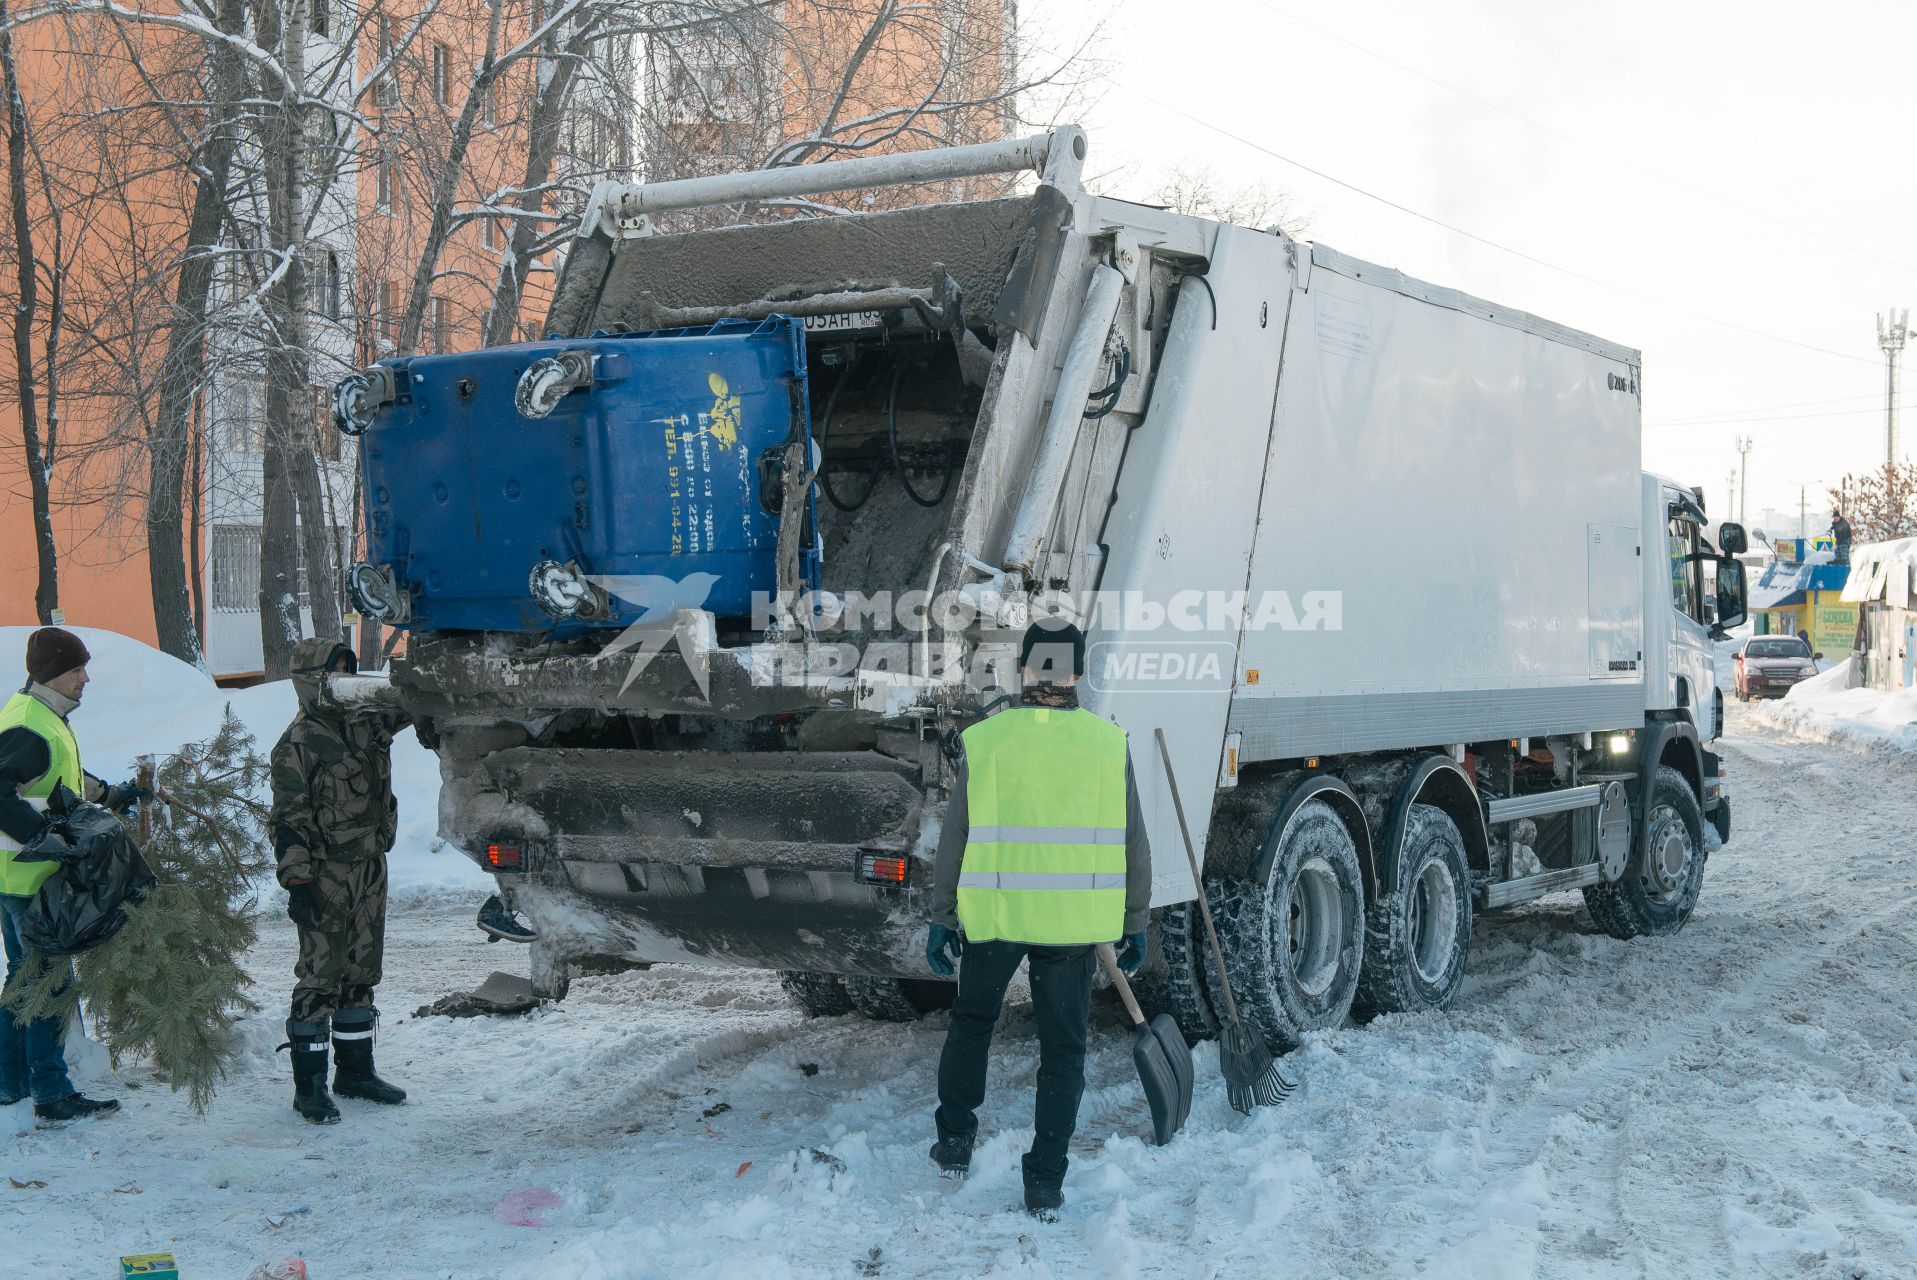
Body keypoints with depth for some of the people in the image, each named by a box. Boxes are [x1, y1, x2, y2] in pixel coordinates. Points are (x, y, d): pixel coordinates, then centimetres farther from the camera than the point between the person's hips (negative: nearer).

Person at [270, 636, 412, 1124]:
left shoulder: (366, 722, 9)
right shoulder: (298, 744, -12)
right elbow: (288, 820, -14)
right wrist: (295, 881, -19)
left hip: (370, 868, 8)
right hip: (325, 874, -8)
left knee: (362, 973, 14)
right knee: (321, 977, -5)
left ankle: (356, 1070, 25)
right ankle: (309, 1085, 1)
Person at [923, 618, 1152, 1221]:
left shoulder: (984, 740, -4)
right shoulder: (1109, 743, -2)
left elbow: (955, 842, 0)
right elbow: (1133, 847, 2)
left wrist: (943, 919, 8)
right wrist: (1135, 923, 12)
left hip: (993, 915, 0)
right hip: (1074, 922, 0)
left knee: (971, 1022, 23)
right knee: (1062, 1048, 10)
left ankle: (955, 1142, 28)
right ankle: (1045, 1185, 12)